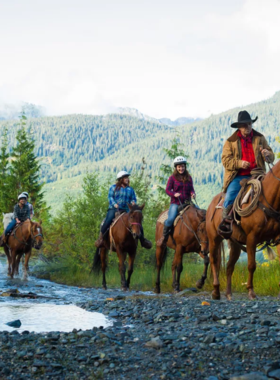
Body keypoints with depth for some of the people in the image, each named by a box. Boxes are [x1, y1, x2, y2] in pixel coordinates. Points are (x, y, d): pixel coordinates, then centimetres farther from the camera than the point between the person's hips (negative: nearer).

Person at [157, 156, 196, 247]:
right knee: (170, 219, -26)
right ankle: (164, 236, -5)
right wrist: (174, 194, -21)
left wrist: (192, 193, -12)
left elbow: (191, 188, 12)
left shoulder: (189, 178, 13)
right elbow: (167, 190, -1)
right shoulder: (172, 178, 3)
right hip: (175, 203, -4)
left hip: (187, 202, 4)